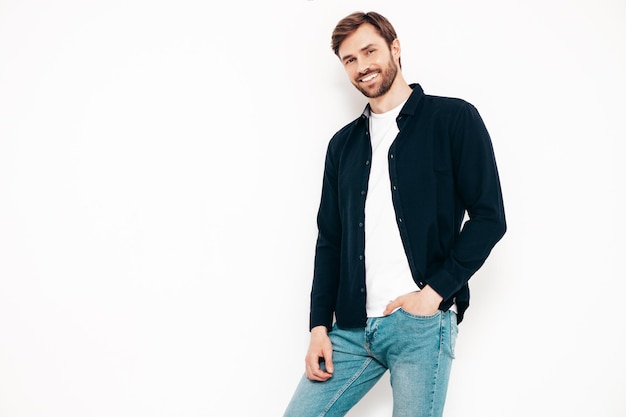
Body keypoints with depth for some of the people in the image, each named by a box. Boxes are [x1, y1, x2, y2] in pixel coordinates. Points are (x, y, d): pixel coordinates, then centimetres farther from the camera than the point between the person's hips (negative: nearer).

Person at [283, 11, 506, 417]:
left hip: (421, 323, -4)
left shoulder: (454, 118, 0)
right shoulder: (343, 143, 15)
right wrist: (320, 326, 6)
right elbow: (329, 239, 14)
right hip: (351, 327, 4)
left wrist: (433, 293, -12)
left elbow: (489, 218, -5)